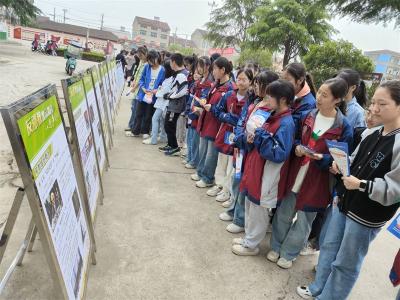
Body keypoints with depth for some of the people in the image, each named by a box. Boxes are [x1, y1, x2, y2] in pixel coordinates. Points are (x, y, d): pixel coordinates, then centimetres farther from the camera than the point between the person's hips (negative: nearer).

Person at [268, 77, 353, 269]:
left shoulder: (344, 127, -13)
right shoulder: (308, 116, -1)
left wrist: (322, 158, -25)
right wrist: (297, 147, -11)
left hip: (317, 182, -3)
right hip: (295, 175, 4)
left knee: (304, 220, 14)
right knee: (283, 214, 16)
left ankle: (288, 253, 35)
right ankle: (276, 246, 38)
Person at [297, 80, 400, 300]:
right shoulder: (371, 135, 3)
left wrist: (361, 184, -26)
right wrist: (341, 166, -4)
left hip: (366, 217, -7)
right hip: (343, 203, 7)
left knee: (345, 264, 11)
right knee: (328, 248, 21)